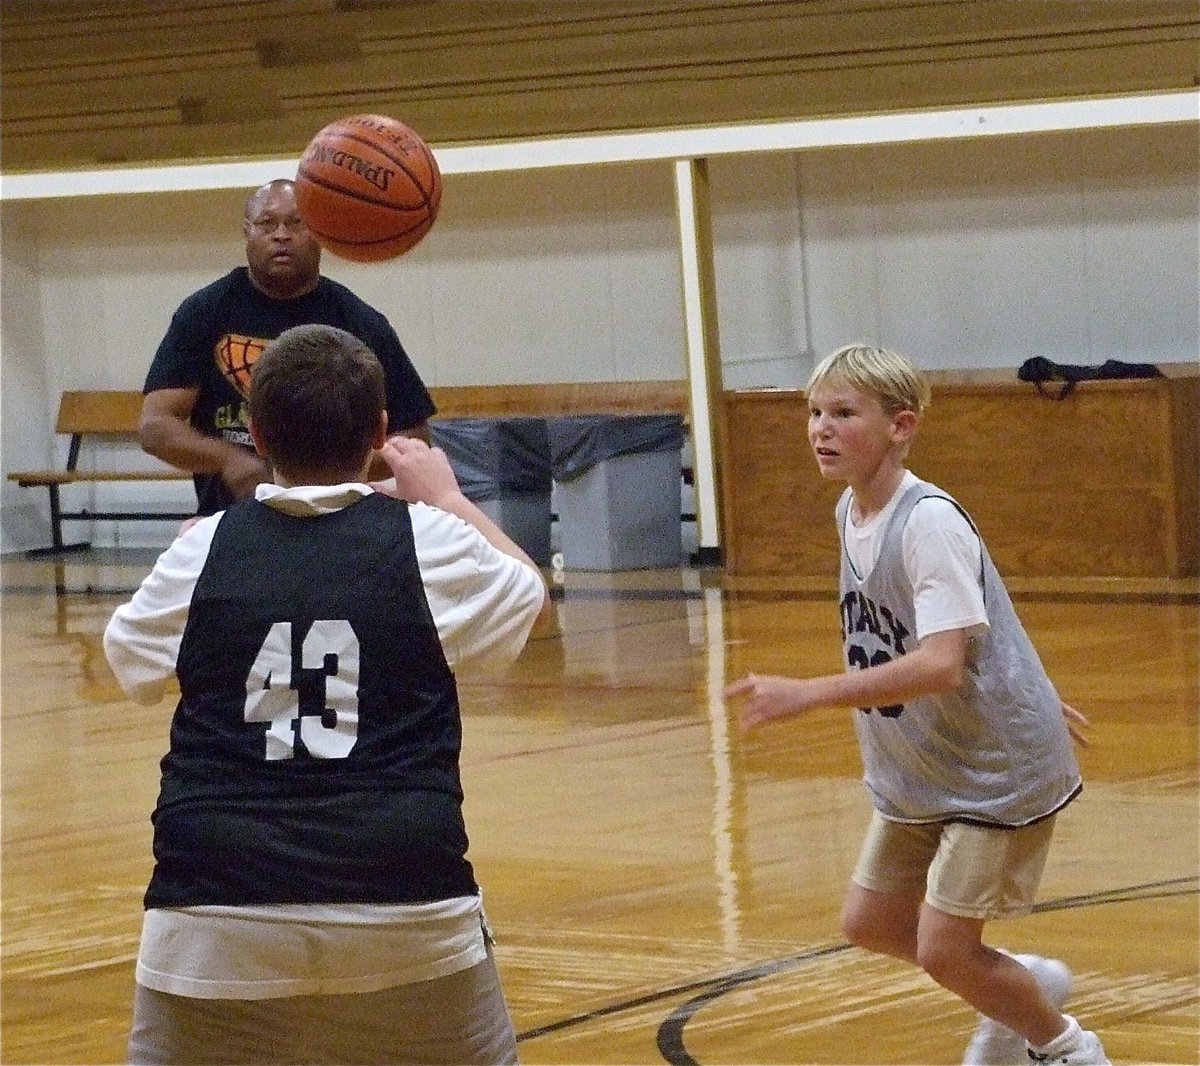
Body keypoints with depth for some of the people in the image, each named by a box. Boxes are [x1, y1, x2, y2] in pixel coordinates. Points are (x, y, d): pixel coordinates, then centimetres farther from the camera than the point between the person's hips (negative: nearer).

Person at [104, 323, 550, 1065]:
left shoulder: (205, 549, 5)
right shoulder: (428, 540, 3)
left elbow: (128, 660, 24)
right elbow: (532, 602, 23)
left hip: (220, 907, 0)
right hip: (405, 899, 0)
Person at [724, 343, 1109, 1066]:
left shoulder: (930, 522, -26)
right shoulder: (853, 512, 1)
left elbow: (940, 665, -35)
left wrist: (808, 694, -41)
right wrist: (1031, 698, 25)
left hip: (998, 769, -9)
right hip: (919, 775, 9)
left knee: (942, 948, -8)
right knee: (870, 924, 13)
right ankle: (1023, 985, 37)